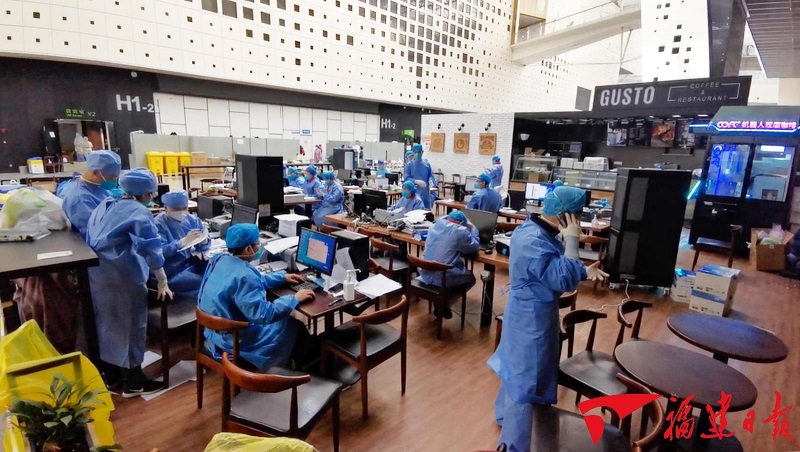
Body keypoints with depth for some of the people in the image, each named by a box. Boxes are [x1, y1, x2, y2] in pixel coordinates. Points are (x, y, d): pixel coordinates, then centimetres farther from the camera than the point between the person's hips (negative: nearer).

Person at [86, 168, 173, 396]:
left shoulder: (104, 205, 11)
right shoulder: (139, 213, -13)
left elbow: (91, 239, 17)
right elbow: (151, 250, -18)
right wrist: (163, 283, -15)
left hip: (96, 272, 8)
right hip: (122, 276, -8)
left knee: (106, 322, 18)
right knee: (130, 324, 4)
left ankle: (110, 375, 32)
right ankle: (132, 382, 14)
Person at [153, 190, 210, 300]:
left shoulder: (192, 220, 5)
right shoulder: (158, 224, -9)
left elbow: (202, 247, 5)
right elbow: (160, 252, -21)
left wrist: (204, 241, -19)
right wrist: (183, 241, -33)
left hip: (192, 263, 6)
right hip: (172, 273, -6)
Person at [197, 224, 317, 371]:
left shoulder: (219, 259, -2)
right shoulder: (243, 276, -32)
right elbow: (263, 314, -33)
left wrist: (282, 277, 11)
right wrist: (295, 298, -22)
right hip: (234, 340, -9)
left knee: (285, 318, 22)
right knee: (295, 326, 6)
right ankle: (308, 362, 32)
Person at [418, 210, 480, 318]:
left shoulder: (435, 226, 7)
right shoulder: (461, 231, -12)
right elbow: (475, 248, 3)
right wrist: (472, 228, 16)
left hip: (425, 274, 6)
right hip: (443, 277, -6)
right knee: (471, 278, 23)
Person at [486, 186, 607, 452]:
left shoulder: (532, 229, 2)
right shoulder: (535, 242, -31)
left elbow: (554, 271, 12)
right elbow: (565, 280, -32)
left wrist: (583, 272, 1)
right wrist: (571, 240, -28)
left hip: (527, 313, 10)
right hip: (533, 318, -10)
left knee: (517, 369, 27)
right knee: (527, 381, 4)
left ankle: (505, 415, 49)